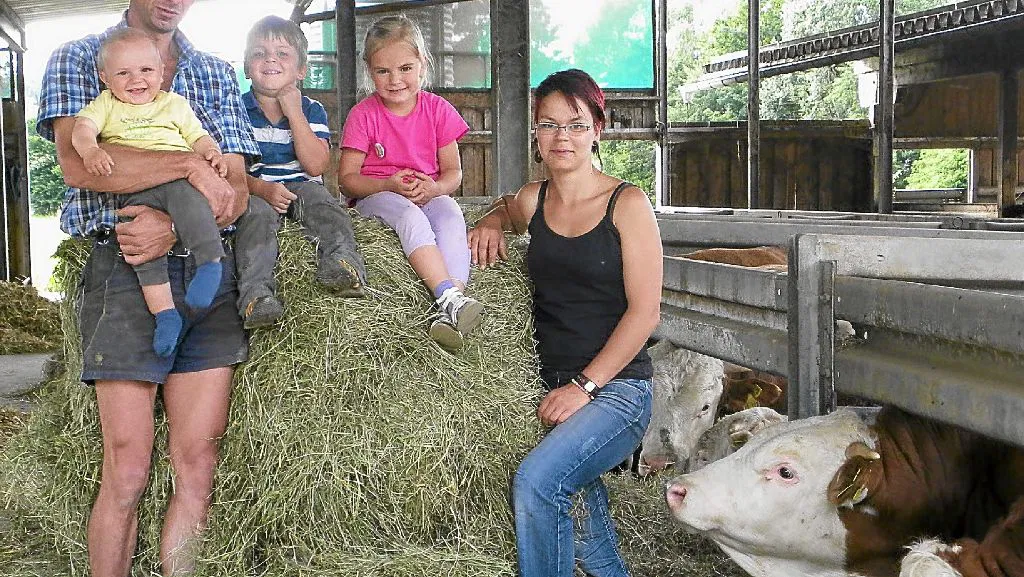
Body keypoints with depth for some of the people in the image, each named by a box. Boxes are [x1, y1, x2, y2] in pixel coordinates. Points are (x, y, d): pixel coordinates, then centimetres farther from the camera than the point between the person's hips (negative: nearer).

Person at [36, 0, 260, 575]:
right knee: (128, 473, -5)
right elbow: (78, 162, -9)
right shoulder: (78, 58, 11)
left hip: (209, 266, 3)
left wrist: (174, 225, -12)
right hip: (125, 268, -3)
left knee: (199, 468, 0)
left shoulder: (218, 73, 20)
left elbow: (236, 190, 7)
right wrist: (192, 163, -13)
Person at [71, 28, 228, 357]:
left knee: (185, 195, -38)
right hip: (133, 191, 1)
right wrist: (91, 151, -18)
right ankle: (163, 312, -27)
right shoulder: (105, 105, 22)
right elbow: (82, 128, 5)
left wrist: (212, 154, -4)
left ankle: (209, 259, -43)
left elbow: (198, 137, 20)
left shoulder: (175, 104, 24)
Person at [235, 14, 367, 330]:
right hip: (254, 190, -2)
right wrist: (262, 189, -24)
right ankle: (255, 291, -50)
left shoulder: (311, 110, 7)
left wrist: (294, 113, -10)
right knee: (257, 212, -32)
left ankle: (341, 262, -46)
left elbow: (315, 165, -7)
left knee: (321, 200, -28)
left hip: (300, 186, 2)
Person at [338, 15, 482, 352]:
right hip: (375, 196, -2)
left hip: (428, 194, 2)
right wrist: (390, 185, -22)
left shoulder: (438, 110, 3)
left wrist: (434, 188, -20)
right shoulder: (363, 115, -3)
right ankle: (450, 297, -51)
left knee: (451, 216, -33)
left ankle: (450, 312, -50)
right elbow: (347, 178, -5)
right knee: (410, 216, -37)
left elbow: (453, 172, 4)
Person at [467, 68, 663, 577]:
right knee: (577, 518, -8)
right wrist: (491, 223, 11)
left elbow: (643, 311, -7)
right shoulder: (532, 201, 10)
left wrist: (584, 385, -13)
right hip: (552, 388, 4)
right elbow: (506, 209, 36)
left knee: (536, 481, -27)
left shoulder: (627, 204, -4)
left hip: (616, 387, -4)